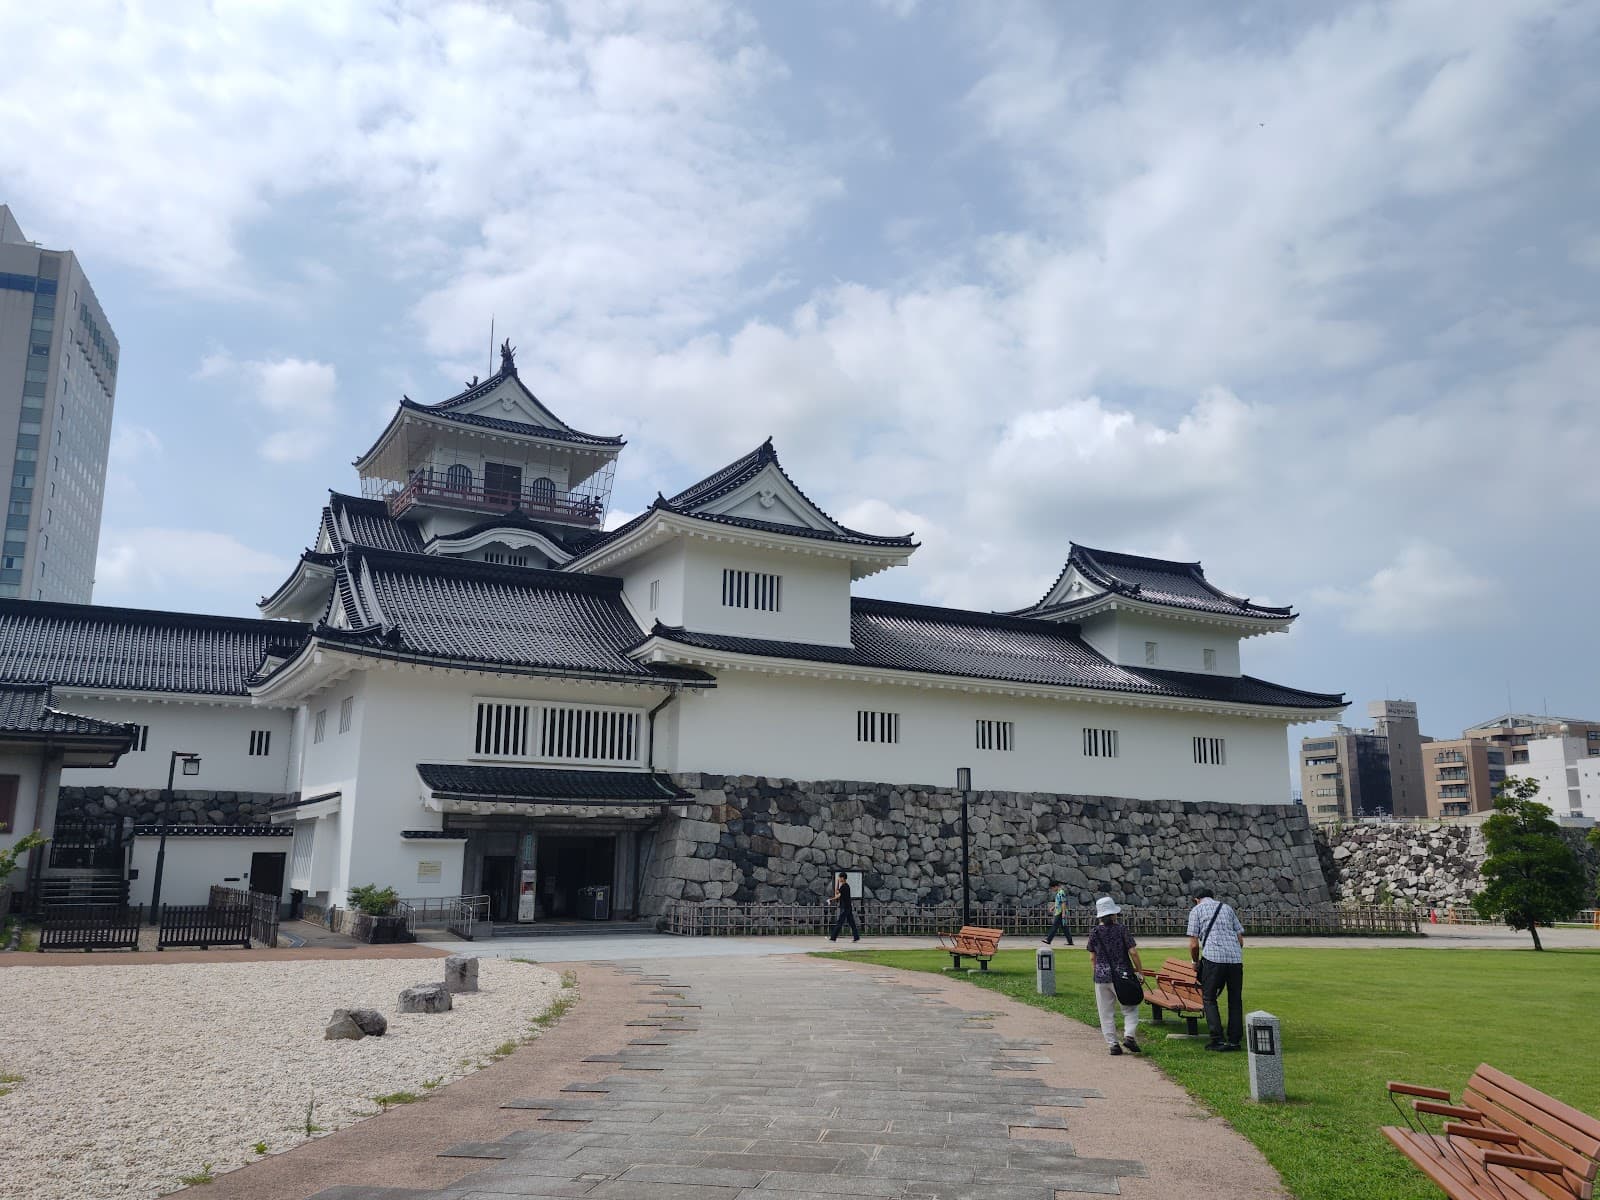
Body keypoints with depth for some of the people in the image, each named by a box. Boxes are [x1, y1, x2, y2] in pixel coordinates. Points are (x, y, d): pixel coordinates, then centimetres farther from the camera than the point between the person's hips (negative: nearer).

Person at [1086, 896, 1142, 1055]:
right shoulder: (1121, 929, -6)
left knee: (1106, 1013, 9)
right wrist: (1140, 970, 3)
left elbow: (1092, 957, 6)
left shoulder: (1094, 932, 1)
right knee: (1130, 1008, 11)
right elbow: (1133, 952, -8)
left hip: (1101, 976, 2)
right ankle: (1129, 1035, -7)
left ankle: (1112, 1044, 7)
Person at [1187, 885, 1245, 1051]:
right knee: (1235, 1000, 13)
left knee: (1209, 998, 7)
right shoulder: (1227, 907, 21)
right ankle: (1234, 1040, 14)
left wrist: (1196, 962, 18)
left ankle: (1218, 1039, -2)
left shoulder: (1196, 910, 10)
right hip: (1236, 958, 4)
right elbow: (1241, 939, 16)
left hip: (1213, 958, -4)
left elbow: (1194, 944, 3)